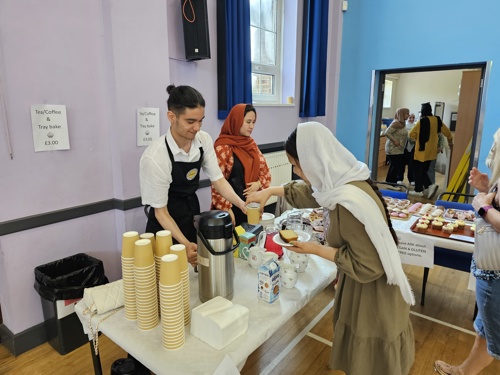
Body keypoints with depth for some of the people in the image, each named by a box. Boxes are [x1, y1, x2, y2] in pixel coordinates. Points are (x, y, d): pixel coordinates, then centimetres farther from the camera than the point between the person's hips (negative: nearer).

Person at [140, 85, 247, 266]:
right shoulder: (154, 156, -28)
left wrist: (241, 204, -20)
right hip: (167, 227, -5)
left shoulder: (204, 139, -12)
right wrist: (184, 244, -31)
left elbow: (218, 179, -5)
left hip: (193, 214, 5)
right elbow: (160, 211, -21)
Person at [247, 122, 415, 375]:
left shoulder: (350, 202, -35)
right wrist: (270, 191, 15)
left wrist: (316, 249, -22)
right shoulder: (340, 179, -7)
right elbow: (309, 191, 14)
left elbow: (366, 265, -29)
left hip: (371, 294, -8)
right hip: (359, 283, 8)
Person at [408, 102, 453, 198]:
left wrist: (417, 138, 7)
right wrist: (450, 142, 29)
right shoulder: (437, 120, 4)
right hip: (431, 151, 6)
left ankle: (418, 190, 8)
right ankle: (429, 186, -1)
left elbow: (412, 134, -14)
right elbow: (447, 132, 13)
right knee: (424, 170, 16)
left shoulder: (422, 121, -15)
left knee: (418, 170, 4)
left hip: (422, 150, -6)